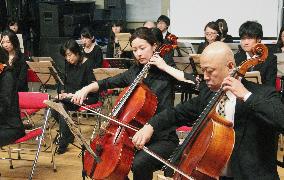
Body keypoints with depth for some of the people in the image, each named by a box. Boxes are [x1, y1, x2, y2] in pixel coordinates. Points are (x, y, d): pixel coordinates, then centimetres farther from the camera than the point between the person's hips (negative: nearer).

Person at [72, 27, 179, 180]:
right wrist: (87, 88, -3)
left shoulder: (165, 72, -7)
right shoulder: (134, 72, 9)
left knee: (139, 164, -30)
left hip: (163, 139, -6)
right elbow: (108, 83, 14)